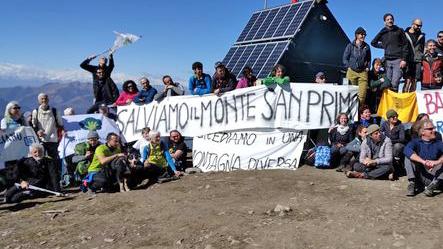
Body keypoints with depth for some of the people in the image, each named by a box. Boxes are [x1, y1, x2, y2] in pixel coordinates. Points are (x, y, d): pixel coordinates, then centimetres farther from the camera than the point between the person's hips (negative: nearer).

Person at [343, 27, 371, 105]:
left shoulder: (366, 46, 10)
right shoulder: (350, 46, 3)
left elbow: (369, 58, 21)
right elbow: (345, 58, 6)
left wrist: (367, 67, 9)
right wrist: (348, 67, -2)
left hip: (363, 72, 1)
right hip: (351, 72, -1)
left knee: (362, 94, -9)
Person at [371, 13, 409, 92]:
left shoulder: (399, 31, 3)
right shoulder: (382, 32, 11)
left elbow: (405, 45, 0)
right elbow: (373, 43, 24)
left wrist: (404, 59, -8)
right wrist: (383, 46, 10)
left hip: (398, 60, -3)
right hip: (387, 60, 3)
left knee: (394, 83, -15)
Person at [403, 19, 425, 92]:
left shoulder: (421, 36, 14)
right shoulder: (405, 34, 3)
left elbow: (423, 49, 18)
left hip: (418, 61, 3)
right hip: (408, 61, -3)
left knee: (414, 81, 2)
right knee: (408, 81, -12)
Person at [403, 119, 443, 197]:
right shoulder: (416, 142, 2)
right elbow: (407, 150, -23)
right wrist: (423, 162, -35)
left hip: (434, 177, 1)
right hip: (419, 176, -1)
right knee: (409, 156, -18)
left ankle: (433, 185, -26)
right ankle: (412, 183, -24)